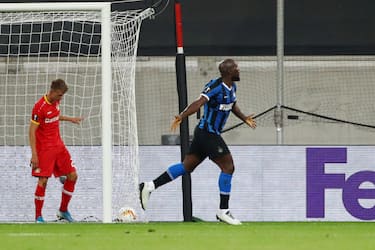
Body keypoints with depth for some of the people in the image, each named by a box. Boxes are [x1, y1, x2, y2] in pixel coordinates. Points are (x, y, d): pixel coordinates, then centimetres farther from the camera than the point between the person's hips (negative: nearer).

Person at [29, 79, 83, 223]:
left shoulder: (55, 102, 5)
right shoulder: (40, 107, -19)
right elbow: (32, 131, -17)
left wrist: (70, 119, 29)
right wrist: (34, 154, -20)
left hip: (58, 145, 8)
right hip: (44, 149, -8)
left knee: (72, 176, 5)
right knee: (43, 180, -11)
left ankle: (63, 211, 18)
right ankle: (38, 216, 1)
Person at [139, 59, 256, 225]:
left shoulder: (232, 87, 10)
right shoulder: (215, 87, -20)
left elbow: (233, 105, 31)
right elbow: (199, 103, -32)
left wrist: (245, 119, 33)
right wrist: (182, 117, -42)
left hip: (208, 134, 10)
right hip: (208, 134, -10)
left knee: (187, 166, 11)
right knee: (228, 167, -8)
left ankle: (150, 186, 12)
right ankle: (223, 211, -2)